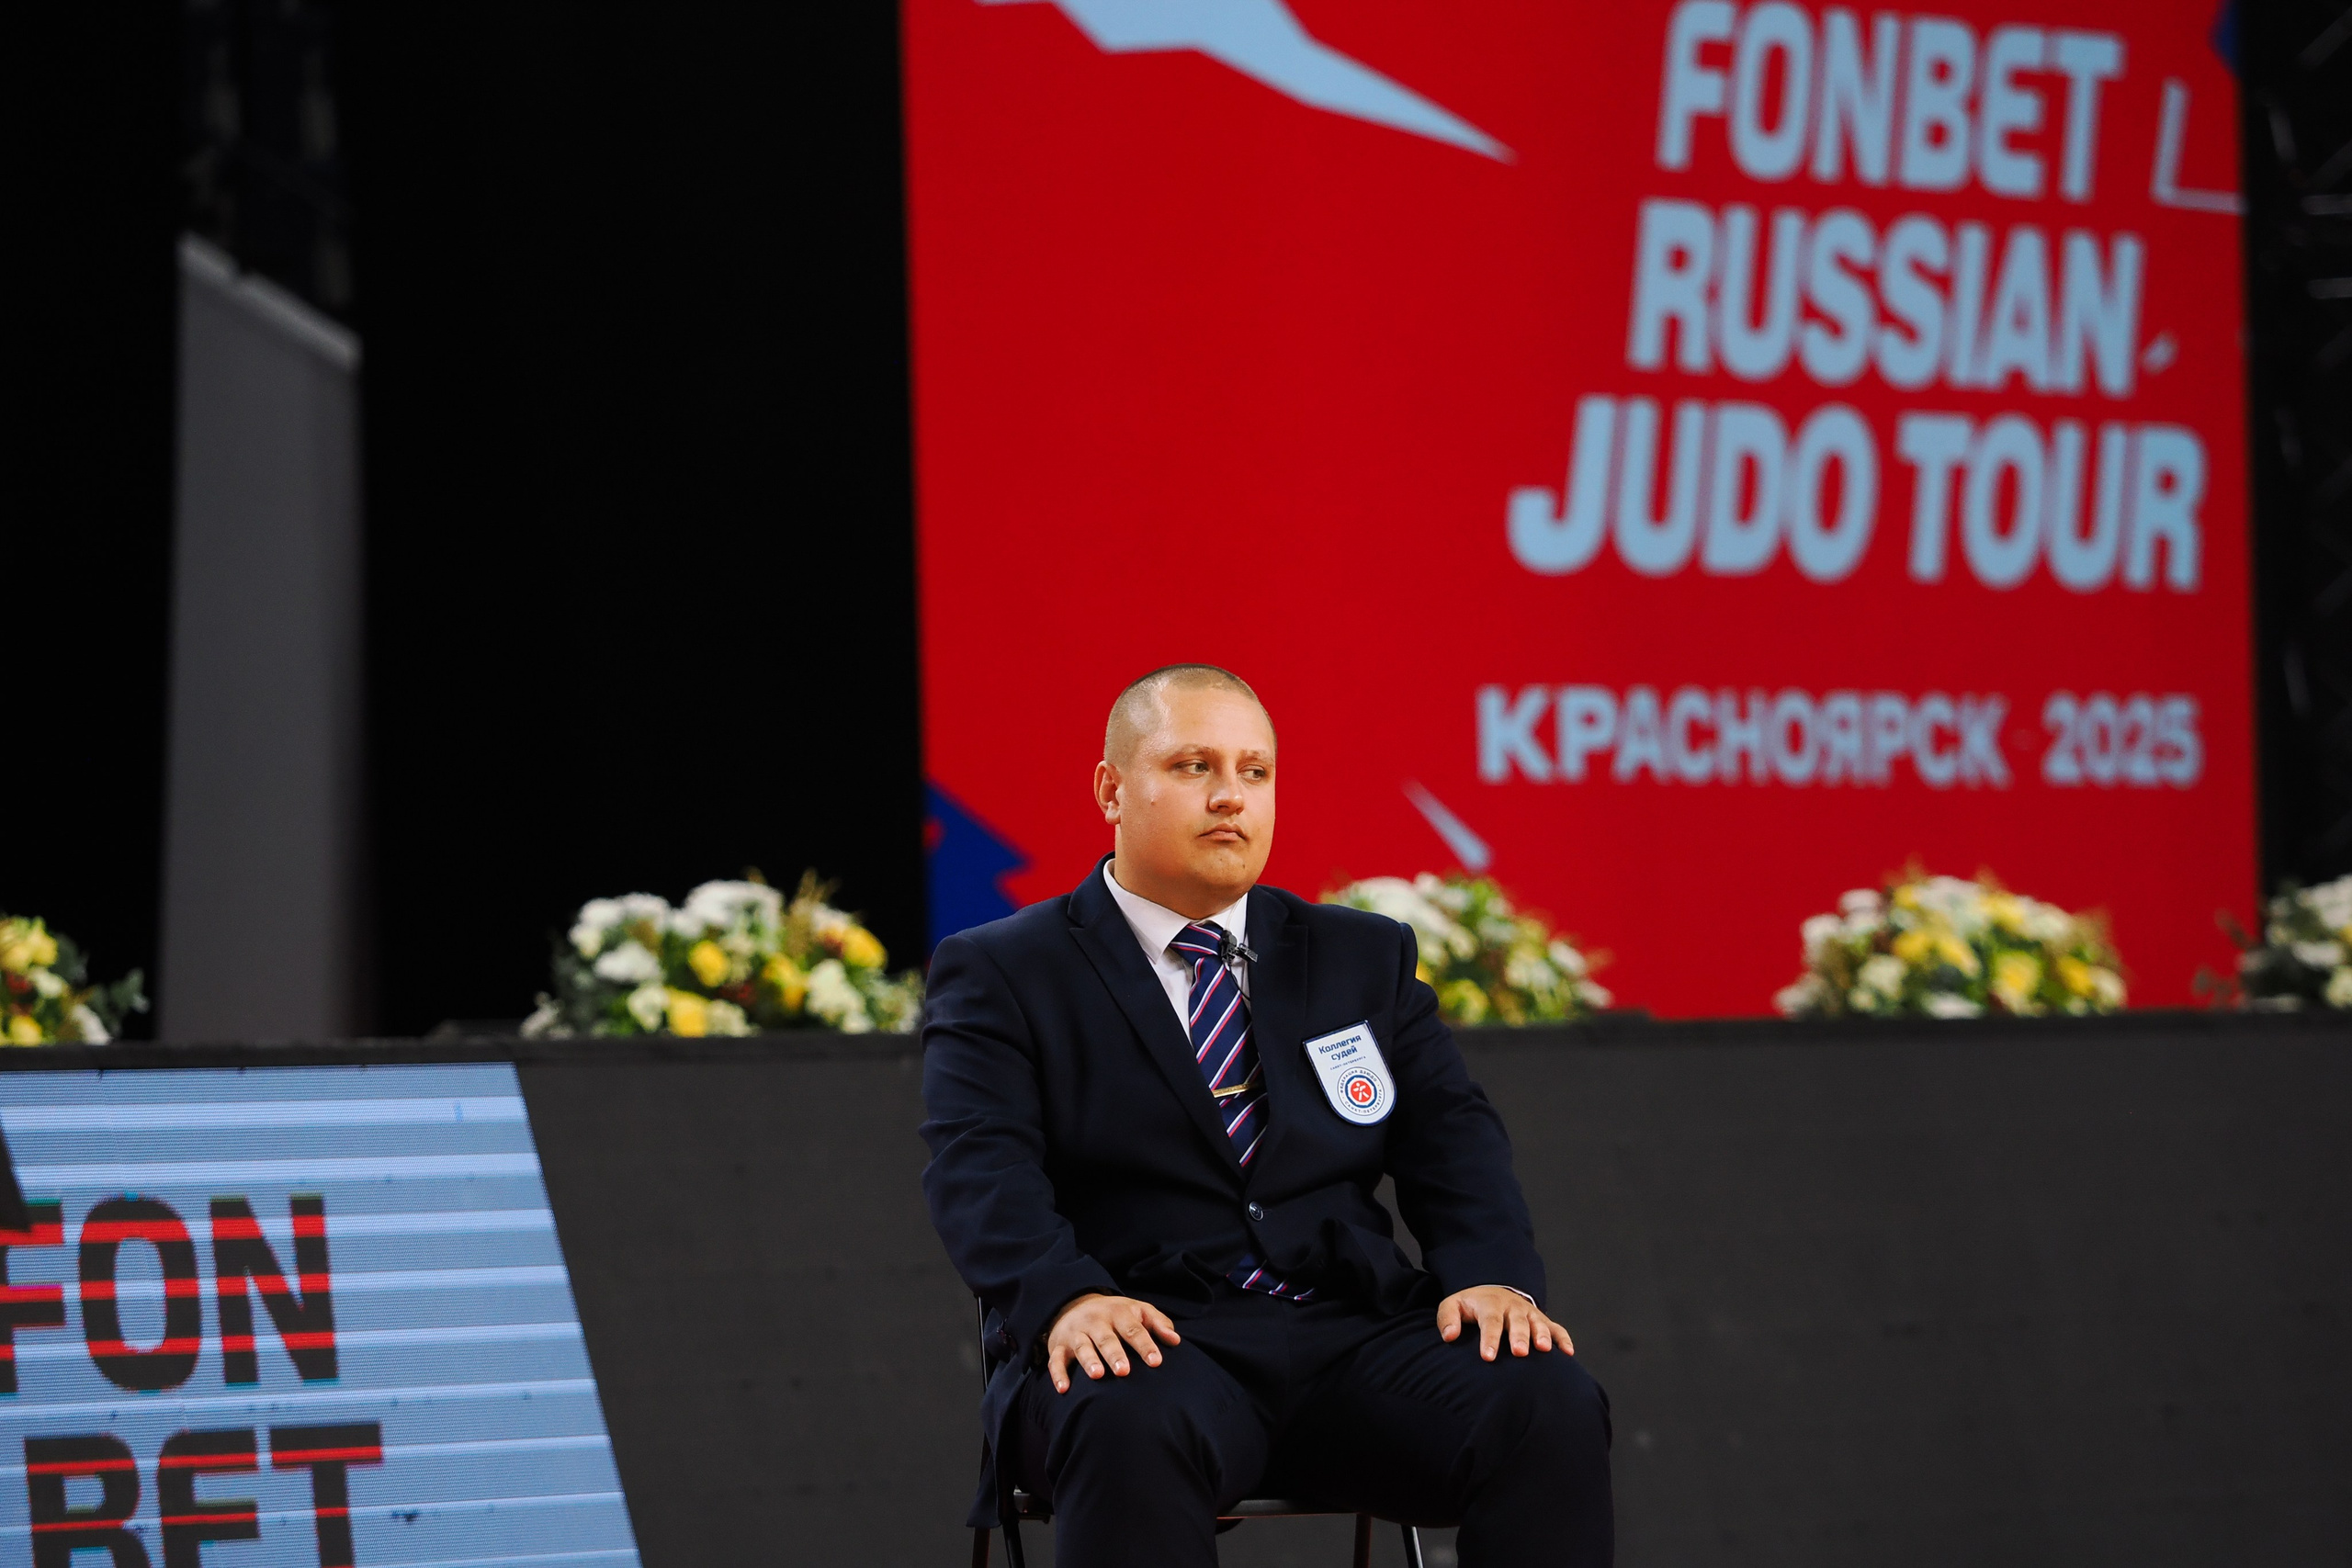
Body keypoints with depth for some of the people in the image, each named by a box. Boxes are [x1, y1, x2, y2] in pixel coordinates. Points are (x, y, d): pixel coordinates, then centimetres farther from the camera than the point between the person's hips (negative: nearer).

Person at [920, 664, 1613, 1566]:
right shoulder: (1001, 975, 11)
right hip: (1152, 1344, -3)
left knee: (1549, 1407, -27)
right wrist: (1067, 1296, -25)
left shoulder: (1365, 958, 24)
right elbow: (980, 1171, -4)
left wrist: (1492, 1276, -9)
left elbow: (1452, 1142, 13)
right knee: (1134, 1430, -40)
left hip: (1355, 1335, 4)